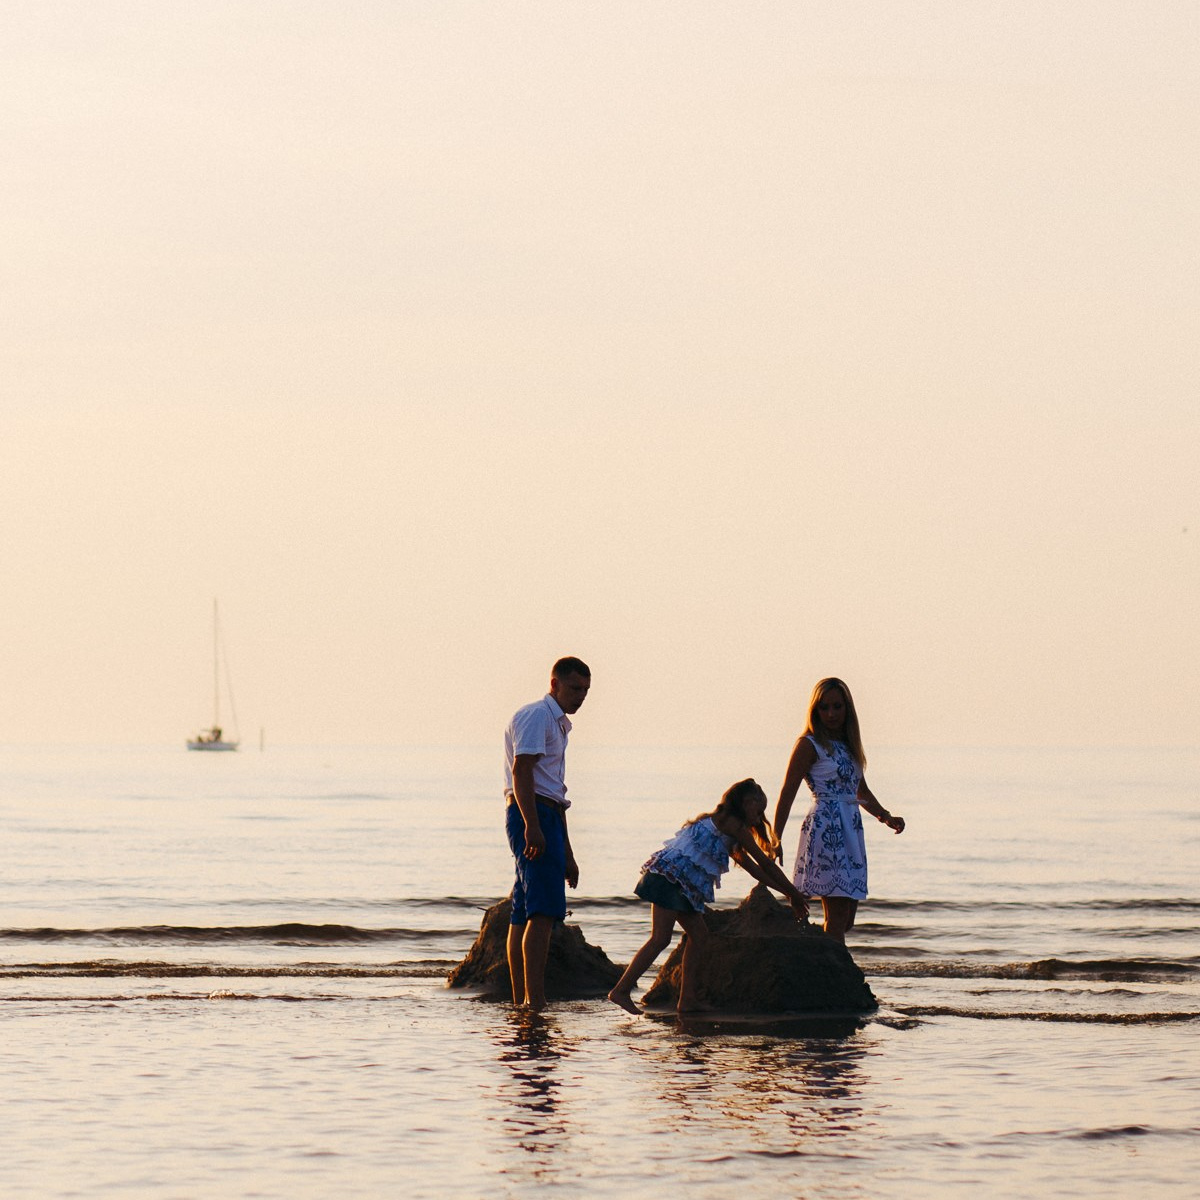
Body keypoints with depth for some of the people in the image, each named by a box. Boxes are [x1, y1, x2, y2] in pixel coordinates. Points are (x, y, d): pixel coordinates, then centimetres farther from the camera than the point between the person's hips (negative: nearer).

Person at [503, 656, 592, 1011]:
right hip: (532, 813, -10)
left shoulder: (557, 724, 26)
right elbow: (521, 770, -18)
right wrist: (532, 826, -28)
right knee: (543, 912, -18)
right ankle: (535, 999, -25)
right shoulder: (536, 715, -5)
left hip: (544, 818, 10)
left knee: (524, 914, 9)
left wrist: (567, 853, 30)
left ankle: (520, 1001, 9)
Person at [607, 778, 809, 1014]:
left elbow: (754, 869, 32)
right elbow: (765, 863, -1)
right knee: (660, 939, -13)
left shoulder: (726, 828, 26)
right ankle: (621, 990, -14)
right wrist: (793, 893, 7)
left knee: (698, 935, 9)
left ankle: (687, 999, 7)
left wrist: (785, 892, 31)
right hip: (670, 877, -10)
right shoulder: (732, 824, -4)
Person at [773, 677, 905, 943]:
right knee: (837, 917, -11)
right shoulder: (809, 745, -5)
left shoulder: (848, 746, 17)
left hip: (850, 832, 8)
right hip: (825, 830, -8)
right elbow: (788, 792, -9)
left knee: (846, 919, 7)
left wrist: (887, 817, 11)